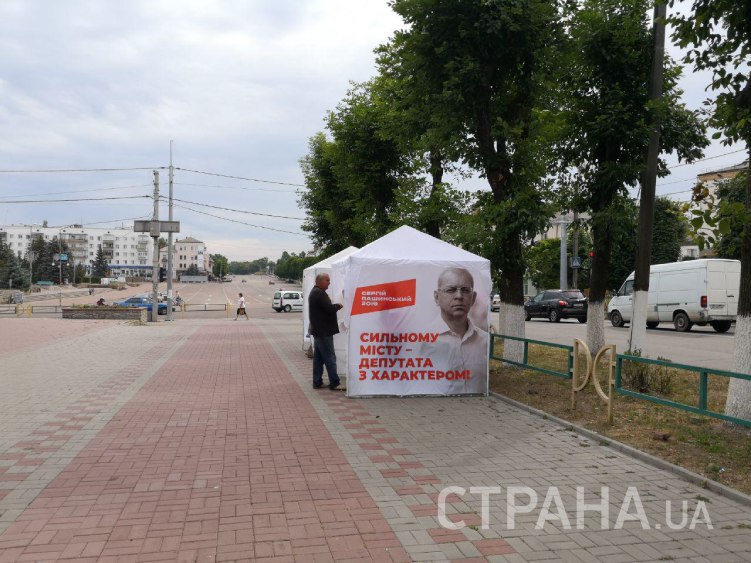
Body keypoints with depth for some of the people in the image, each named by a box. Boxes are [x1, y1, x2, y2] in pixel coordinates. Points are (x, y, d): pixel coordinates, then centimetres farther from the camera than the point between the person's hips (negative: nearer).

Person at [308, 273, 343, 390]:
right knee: (330, 358, -6)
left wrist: (335, 306, 4)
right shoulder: (319, 293, -17)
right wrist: (339, 305, -6)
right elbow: (330, 308, -24)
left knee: (318, 357, 13)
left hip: (318, 331, 10)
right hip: (324, 331, -10)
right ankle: (334, 383, -3)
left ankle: (317, 382, 17)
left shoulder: (314, 292, 17)